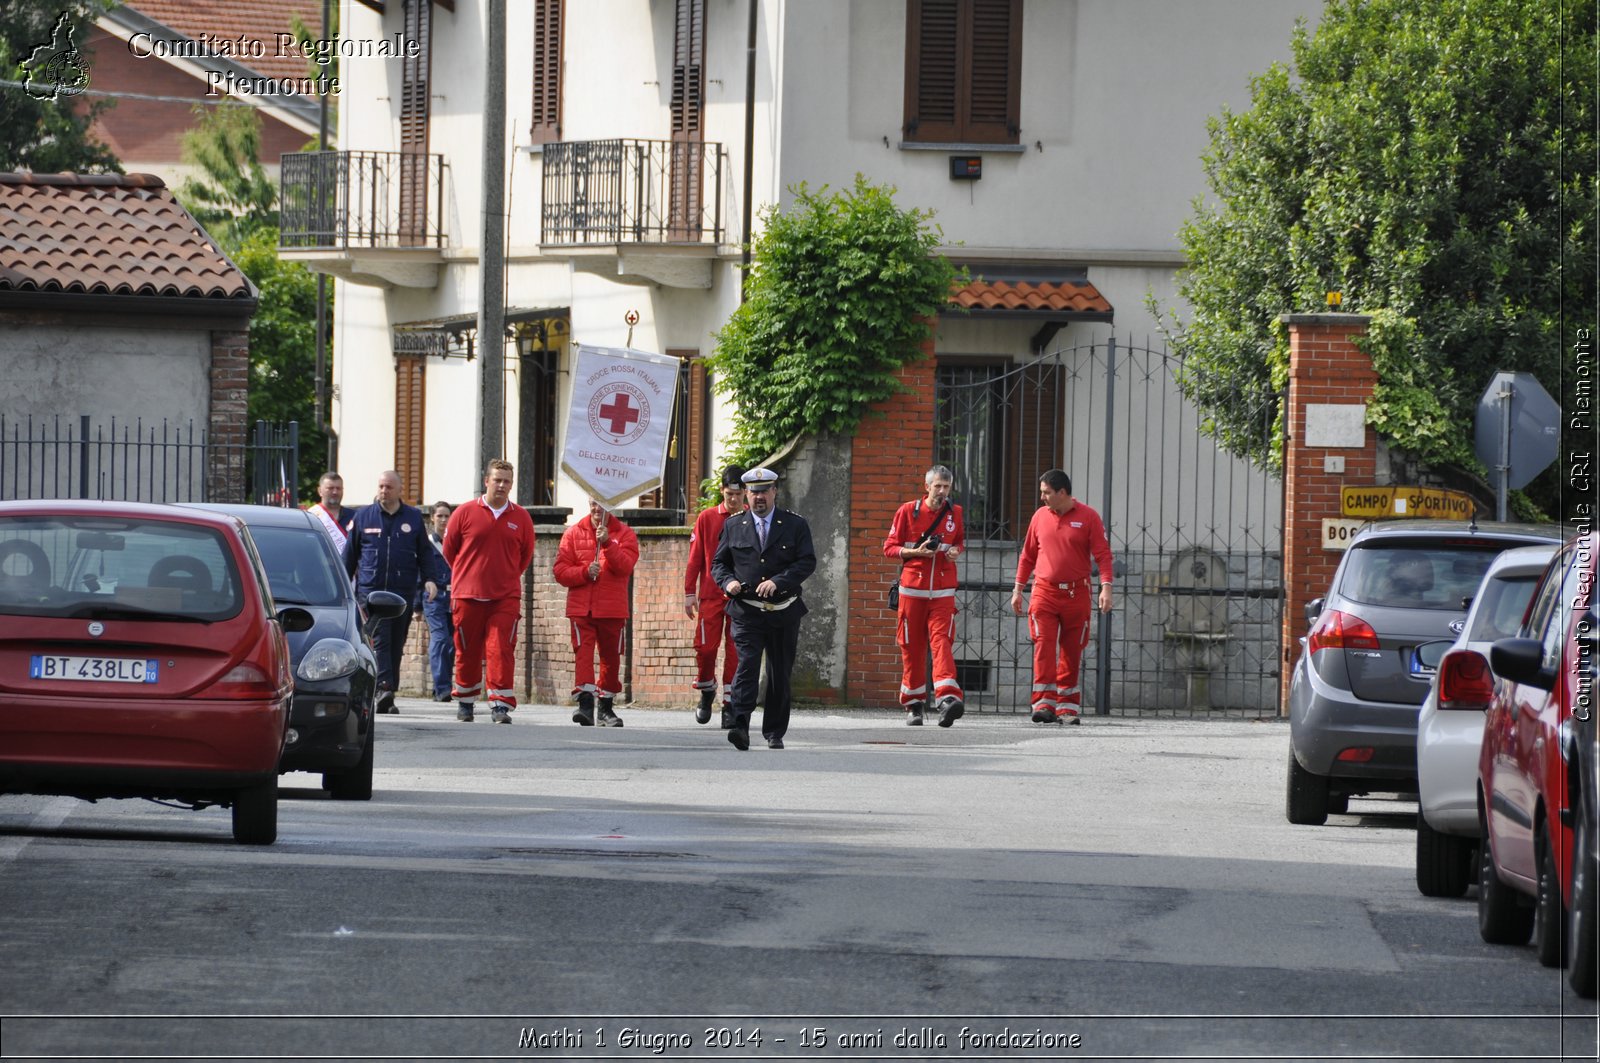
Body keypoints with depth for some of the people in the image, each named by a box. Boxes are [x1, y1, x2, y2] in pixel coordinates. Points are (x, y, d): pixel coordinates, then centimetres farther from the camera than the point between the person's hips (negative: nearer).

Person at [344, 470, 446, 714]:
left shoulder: (413, 518, 10)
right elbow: (350, 553, 13)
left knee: (396, 643, 5)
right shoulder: (363, 517, 8)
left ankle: (388, 694, 11)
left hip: (403, 591, 2)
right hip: (371, 589, -2)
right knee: (380, 639, -15)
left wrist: (430, 579, 0)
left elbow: (425, 552, 13)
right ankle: (384, 688, -24)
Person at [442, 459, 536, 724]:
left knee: (501, 650, -10)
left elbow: (526, 555, 18)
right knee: (467, 652, 7)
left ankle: (501, 705, -11)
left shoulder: (521, 518, 5)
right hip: (468, 595, 0)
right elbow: (449, 550, 11)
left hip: (505, 596, 0)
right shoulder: (465, 513, 0)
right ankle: (465, 702, 22)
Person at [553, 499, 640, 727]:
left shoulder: (624, 534, 6)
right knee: (583, 653, -15)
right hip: (581, 608, -1)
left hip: (613, 610, 1)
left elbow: (625, 566, -10)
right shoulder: (574, 533, 8)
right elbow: (560, 571, 2)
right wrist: (585, 572, -14)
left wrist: (607, 543, -19)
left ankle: (606, 707, 20)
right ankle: (585, 703, -24)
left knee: (611, 657, 7)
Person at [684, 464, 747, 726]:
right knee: (705, 647, -3)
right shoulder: (707, 518, 5)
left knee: (736, 652, -3)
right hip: (710, 595, 1)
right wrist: (689, 593, 2)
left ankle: (730, 704, 2)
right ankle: (707, 692, 21)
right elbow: (695, 558, 7)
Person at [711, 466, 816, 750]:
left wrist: (778, 582, -19)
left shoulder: (795, 525, 4)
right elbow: (718, 563, 14)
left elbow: (807, 562, -5)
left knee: (780, 673, 8)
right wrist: (728, 581, -9)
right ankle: (739, 726, -28)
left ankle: (774, 733, 20)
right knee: (747, 664, -18)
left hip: (784, 611, 1)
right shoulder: (733, 526, 10)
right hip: (746, 610, -1)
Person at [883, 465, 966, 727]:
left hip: (943, 592, 0)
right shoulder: (908, 512, 0)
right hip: (912, 589, 0)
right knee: (912, 647, 3)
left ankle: (947, 699, -28)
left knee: (942, 641, -15)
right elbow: (889, 547, 3)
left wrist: (956, 551, 0)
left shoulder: (955, 513, 7)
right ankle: (913, 705, 14)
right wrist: (915, 552, -14)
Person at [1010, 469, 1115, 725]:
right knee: (1044, 646, -12)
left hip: (1076, 595, -1)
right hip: (1044, 593, 1)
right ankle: (1044, 704, -15)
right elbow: (1028, 555, 16)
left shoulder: (1088, 517, -1)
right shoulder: (1040, 516, 8)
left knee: (1072, 652, 5)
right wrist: (1018, 589, 13)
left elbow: (1102, 554, -4)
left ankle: (1067, 706, 14)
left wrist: (1106, 587, -15)